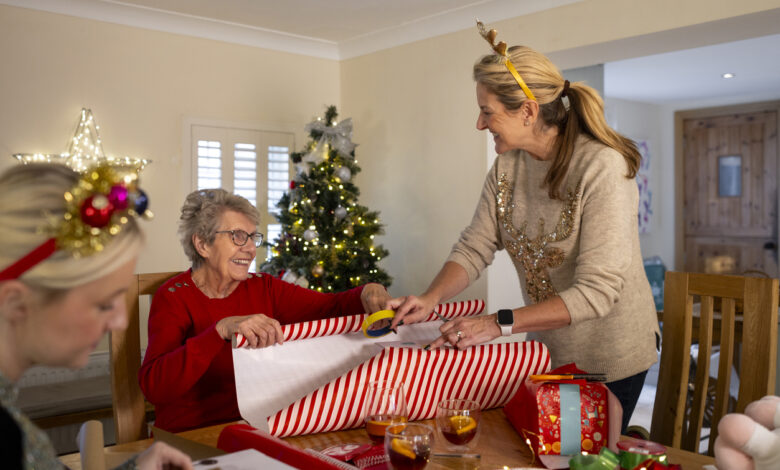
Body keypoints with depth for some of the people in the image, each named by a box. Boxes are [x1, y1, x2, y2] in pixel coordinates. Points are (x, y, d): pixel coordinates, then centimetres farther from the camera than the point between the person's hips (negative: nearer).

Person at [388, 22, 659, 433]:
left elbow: (598, 291, -29)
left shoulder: (602, 167, -26)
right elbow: (474, 248, -5)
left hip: (608, 357, -6)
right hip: (547, 349, 6)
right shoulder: (507, 166, -4)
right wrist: (429, 299, -23)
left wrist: (501, 323, -34)